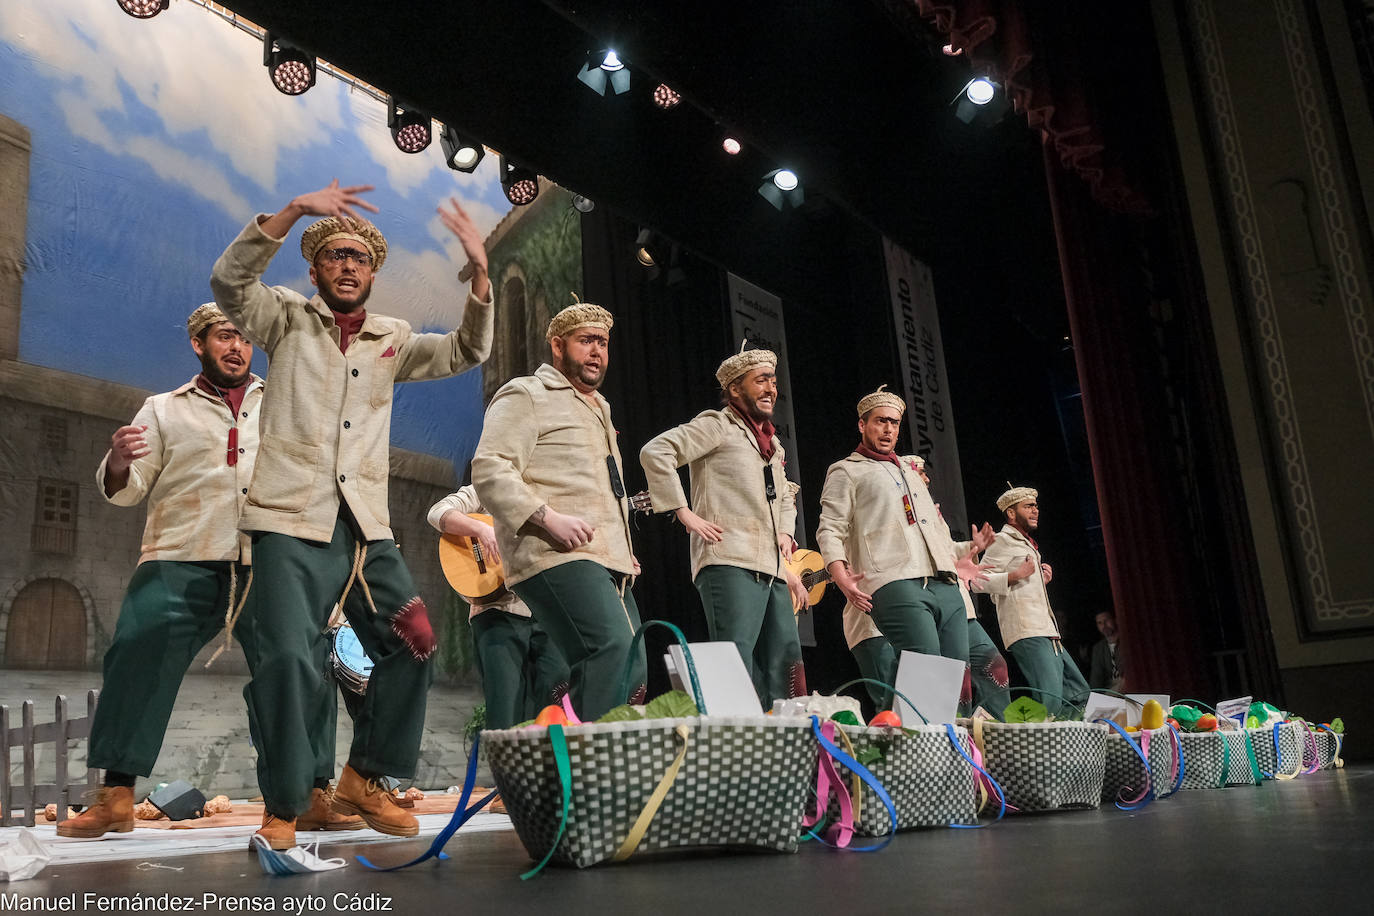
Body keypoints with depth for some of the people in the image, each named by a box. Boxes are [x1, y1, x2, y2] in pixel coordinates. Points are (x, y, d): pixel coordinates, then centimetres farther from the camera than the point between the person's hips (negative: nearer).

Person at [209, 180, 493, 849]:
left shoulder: (392, 340, 17)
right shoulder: (288, 319, 8)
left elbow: (466, 352, 8)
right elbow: (229, 280, -10)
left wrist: (479, 273, -6)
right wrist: (296, 209, -19)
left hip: (367, 529, 4)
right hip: (291, 523, -4)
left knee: (413, 646, 2)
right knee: (289, 658, -13)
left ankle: (365, 781, 20)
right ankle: (283, 808, 4)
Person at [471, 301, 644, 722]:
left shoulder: (599, 410, 30)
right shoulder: (527, 395, 3)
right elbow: (489, 469, -12)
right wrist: (548, 518, -22)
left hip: (610, 562, 9)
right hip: (559, 557, -9)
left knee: (634, 671, 3)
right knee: (613, 652, -27)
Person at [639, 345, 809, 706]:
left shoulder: (772, 443, 27)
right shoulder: (718, 426, 2)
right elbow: (655, 451, -10)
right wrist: (685, 513, -13)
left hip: (773, 570, 9)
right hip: (730, 564, -9)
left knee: (785, 670, 6)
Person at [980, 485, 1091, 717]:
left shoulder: (1026, 544, 28)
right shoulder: (1002, 541, -1)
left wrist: (1041, 580, 16)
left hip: (1047, 634, 10)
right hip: (1027, 633, -10)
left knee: (1079, 693, 9)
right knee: (1051, 702, -22)